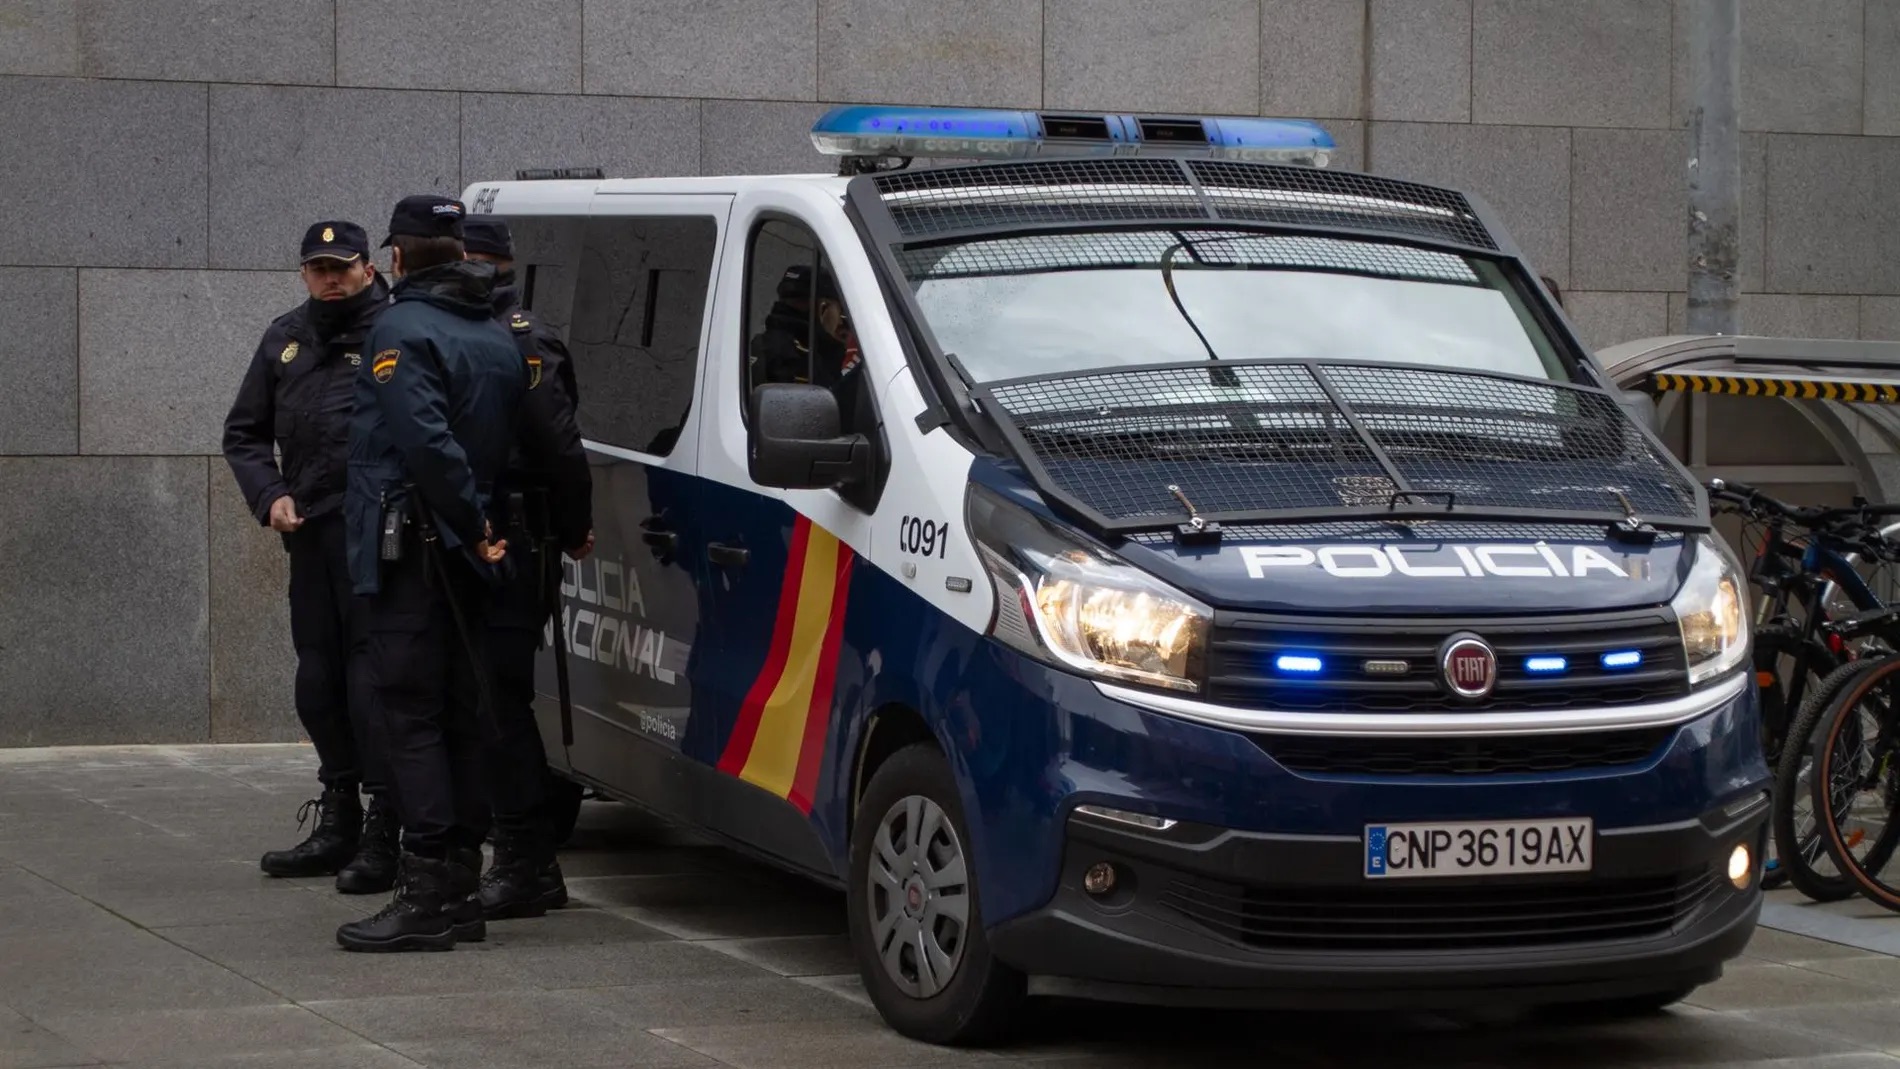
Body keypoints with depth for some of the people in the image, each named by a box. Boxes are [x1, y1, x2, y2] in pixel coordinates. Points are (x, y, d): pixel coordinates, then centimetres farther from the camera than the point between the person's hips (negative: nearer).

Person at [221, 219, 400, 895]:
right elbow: (244, 434, 21)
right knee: (318, 675, 13)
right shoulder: (285, 340, 17)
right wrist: (270, 496, 5)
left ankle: (383, 831, -7)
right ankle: (338, 820, 24)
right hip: (310, 534, 7)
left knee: (372, 670, -10)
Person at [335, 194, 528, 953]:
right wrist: (482, 529, 9)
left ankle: (427, 895, -11)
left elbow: (426, 440, -23)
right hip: (465, 557, 8)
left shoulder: (401, 331, -11)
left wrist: (472, 528, -16)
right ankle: (458, 886, 16)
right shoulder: (497, 339, 15)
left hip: (412, 550, -8)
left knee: (411, 716, -8)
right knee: (459, 714, 12)